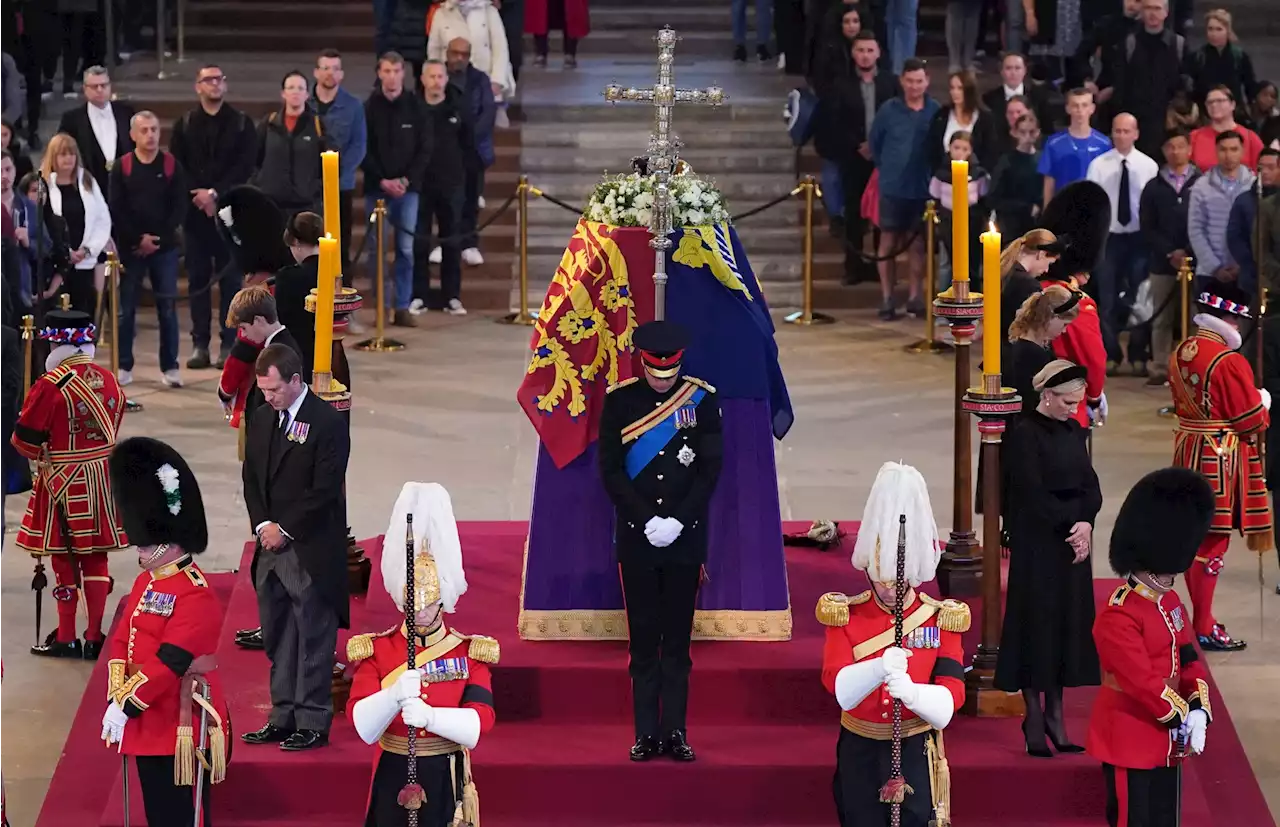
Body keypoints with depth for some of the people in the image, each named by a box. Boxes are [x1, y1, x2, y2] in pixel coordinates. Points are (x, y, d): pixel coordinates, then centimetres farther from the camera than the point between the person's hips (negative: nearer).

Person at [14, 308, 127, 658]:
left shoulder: (51, 384, -18)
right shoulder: (109, 381, 2)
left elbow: (25, 440, -13)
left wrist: (42, 454, 8)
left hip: (62, 482, -6)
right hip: (101, 478, 6)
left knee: (64, 558, 4)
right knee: (95, 557, 11)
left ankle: (66, 638, 11)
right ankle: (94, 637, 15)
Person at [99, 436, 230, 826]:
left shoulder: (194, 596, -19)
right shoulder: (147, 582, 11)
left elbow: (168, 662, -23)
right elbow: (121, 642, 9)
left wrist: (126, 706, -20)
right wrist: (116, 698, -4)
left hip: (181, 729, -9)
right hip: (149, 725, 9)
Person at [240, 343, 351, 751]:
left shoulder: (328, 422, -11)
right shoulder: (261, 419, 11)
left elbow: (324, 489, -14)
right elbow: (251, 478, 14)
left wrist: (285, 530, -12)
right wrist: (263, 524, -1)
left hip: (311, 551, -7)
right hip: (271, 547, 7)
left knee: (313, 640, -2)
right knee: (278, 641, 11)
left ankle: (313, 724, 3)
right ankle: (283, 718, 18)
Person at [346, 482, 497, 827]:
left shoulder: (471, 653, 0)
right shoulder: (376, 651, 0)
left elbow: (478, 724, -13)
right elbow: (363, 726, -11)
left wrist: (429, 716, -31)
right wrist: (395, 695, -31)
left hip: (446, 786, 0)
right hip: (393, 783, 0)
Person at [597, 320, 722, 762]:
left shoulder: (702, 399, 1)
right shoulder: (620, 399, 0)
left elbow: (711, 469, 0)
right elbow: (610, 470, -2)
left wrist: (678, 521, -10)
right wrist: (648, 521, -11)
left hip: (685, 539, 0)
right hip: (637, 540, 0)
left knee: (678, 641, 4)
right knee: (643, 640, 3)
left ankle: (675, 732, 8)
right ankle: (646, 733, 7)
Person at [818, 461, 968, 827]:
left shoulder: (942, 619, -3)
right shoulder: (844, 615, -2)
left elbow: (947, 704, -12)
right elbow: (840, 689, -17)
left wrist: (911, 691, -34)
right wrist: (879, 668, -38)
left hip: (916, 755, -1)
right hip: (860, 756, 1)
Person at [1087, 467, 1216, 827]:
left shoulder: (1169, 602, 9)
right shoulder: (1118, 618, -21)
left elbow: (1188, 660, 9)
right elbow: (1142, 682, -24)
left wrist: (1198, 710, -6)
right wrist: (1181, 717, -16)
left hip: (1167, 739, 9)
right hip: (1130, 742, -9)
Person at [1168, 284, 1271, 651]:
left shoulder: (1180, 353, 6)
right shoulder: (1230, 362, -21)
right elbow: (1252, 421, -16)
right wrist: (1262, 402, 6)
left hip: (1188, 453, 9)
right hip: (1219, 460, -9)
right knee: (1213, 540, -3)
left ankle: (1201, 618, 26)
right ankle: (1203, 629, 0)